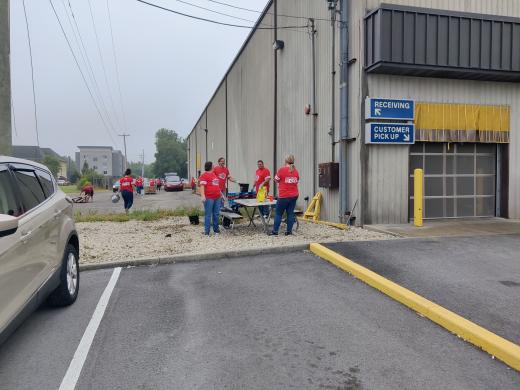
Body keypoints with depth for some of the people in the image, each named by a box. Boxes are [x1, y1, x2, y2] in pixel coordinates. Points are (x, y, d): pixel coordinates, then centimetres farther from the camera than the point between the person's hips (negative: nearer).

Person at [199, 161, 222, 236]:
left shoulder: (214, 174, 20)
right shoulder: (204, 175, -7)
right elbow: (202, 186, -16)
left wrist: (220, 193, 29)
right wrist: (203, 195, -26)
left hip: (217, 197, 8)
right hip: (209, 198, -8)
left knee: (216, 214, 12)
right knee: (208, 215, -3)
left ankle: (216, 229, 22)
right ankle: (207, 231, 2)